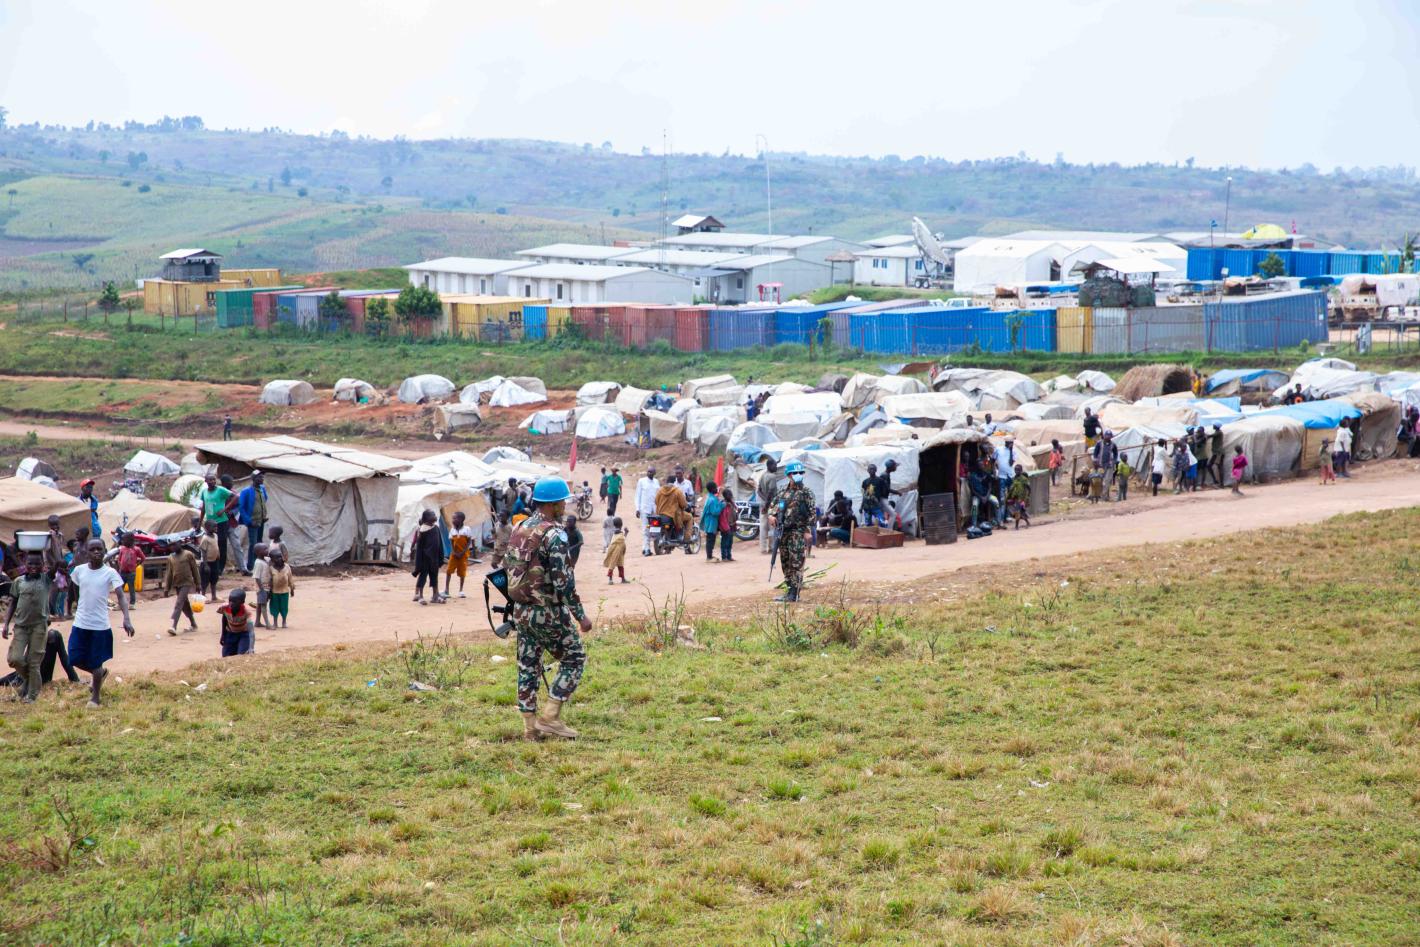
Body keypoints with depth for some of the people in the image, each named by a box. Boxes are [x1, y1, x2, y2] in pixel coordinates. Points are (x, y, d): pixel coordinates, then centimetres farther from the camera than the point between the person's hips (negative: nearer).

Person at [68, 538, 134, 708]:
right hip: (80, 623, 3)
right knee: (76, 659, 4)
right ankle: (100, 673, 33)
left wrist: (126, 618, -28)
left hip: (100, 625, -3)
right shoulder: (79, 570, 1)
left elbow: (121, 596, -15)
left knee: (96, 663, 3)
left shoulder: (110, 573, -8)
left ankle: (95, 697, 22)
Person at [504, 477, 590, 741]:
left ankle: (530, 727, 14)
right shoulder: (554, 535, -18)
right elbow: (563, 582, -21)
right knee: (574, 659, 6)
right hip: (548, 613, -8)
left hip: (521, 610, 8)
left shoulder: (519, 529, 8)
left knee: (528, 666, 11)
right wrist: (580, 616, -15)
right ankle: (551, 717, 0)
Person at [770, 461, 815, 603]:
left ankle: (794, 593, -11)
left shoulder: (805, 493, -4)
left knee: (796, 563, -10)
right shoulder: (784, 492, 13)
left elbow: (811, 513, -7)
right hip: (784, 531, 7)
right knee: (785, 562, 11)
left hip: (797, 531, -7)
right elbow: (776, 505, 24)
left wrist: (808, 530, -14)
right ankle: (789, 590, 19)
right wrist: (774, 516, 3)